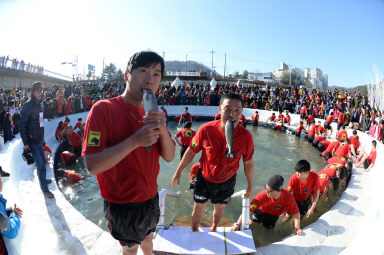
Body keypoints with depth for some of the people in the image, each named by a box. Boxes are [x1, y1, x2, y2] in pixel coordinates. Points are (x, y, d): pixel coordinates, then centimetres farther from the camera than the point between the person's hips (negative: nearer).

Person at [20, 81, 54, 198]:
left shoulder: (40, 104, 8)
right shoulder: (28, 105, -16)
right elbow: (22, 125, -15)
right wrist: (25, 142, -16)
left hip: (39, 139, 7)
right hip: (32, 141, -7)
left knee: (43, 162, 18)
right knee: (40, 165, -5)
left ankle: (42, 179, 40)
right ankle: (45, 189, 5)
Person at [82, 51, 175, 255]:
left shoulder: (153, 114, 0)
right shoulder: (103, 109, -20)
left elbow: (169, 157, -4)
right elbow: (92, 165, -26)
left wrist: (163, 130, -23)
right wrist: (135, 140, -34)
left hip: (150, 197, 6)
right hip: (122, 203, -5)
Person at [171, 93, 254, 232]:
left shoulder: (246, 137, -25)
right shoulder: (206, 129, -28)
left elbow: (248, 163, -8)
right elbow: (191, 152, -12)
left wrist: (250, 186, 3)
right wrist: (178, 172, -2)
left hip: (226, 181, 1)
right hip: (204, 178, -1)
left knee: (220, 208, 26)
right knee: (198, 208, 20)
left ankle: (214, 228, 59)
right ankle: (194, 229, 53)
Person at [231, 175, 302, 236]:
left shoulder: (288, 197, -37)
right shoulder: (263, 195, -40)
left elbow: (296, 213, -21)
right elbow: (248, 209, -40)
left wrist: (297, 228, -32)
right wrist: (237, 224, -44)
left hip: (273, 215, 2)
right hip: (261, 210, -2)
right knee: (252, 222, -14)